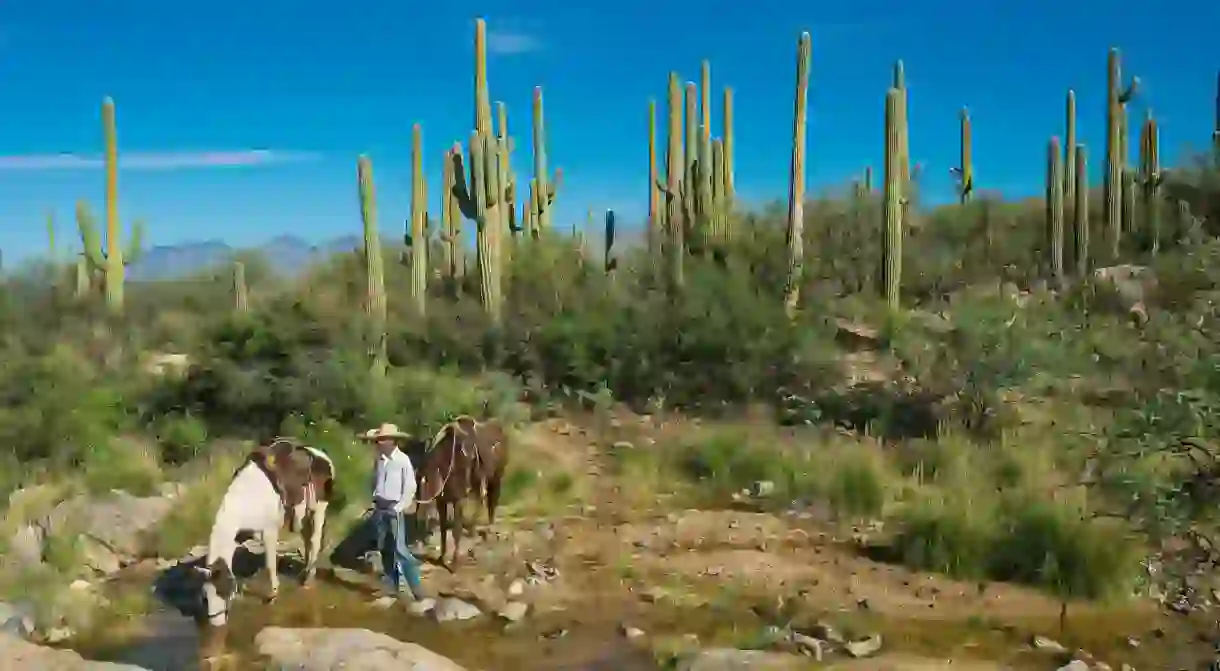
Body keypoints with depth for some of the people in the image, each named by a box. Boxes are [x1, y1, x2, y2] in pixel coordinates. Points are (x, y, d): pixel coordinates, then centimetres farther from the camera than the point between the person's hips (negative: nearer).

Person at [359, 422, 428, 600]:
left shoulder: (403, 460, -12)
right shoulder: (379, 460, 3)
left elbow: (410, 488, -11)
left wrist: (398, 508, -15)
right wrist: (373, 504, 6)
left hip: (394, 509, -6)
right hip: (379, 508, 6)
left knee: (400, 549, -10)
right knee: (384, 549, 11)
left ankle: (417, 589, -5)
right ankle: (392, 586, 23)